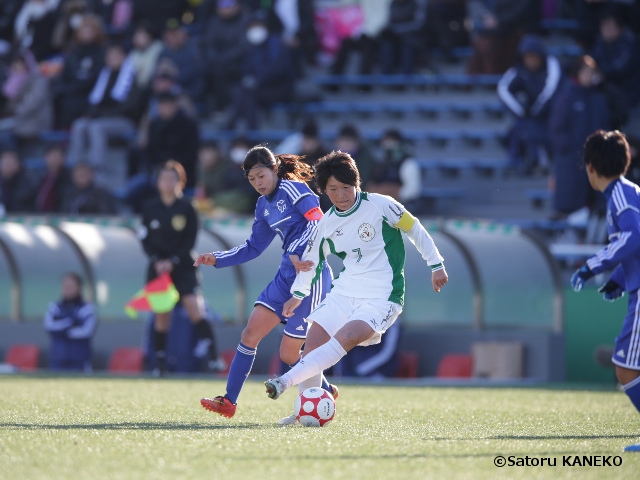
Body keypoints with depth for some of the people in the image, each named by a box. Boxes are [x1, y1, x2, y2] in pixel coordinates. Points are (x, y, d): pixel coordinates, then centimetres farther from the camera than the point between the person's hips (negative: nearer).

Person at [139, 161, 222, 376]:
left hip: (183, 267, -2)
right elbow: (145, 239, 5)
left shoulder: (187, 209, 0)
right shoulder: (150, 208, 5)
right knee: (161, 316, 2)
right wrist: (156, 261, -11)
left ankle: (213, 357, -22)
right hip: (158, 267, 2)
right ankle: (160, 363, 11)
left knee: (196, 310, -15)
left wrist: (173, 261, -15)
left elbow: (190, 241, -3)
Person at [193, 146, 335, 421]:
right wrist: (217, 259, 15)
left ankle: (325, 394, 20)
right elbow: (253, 248, 24)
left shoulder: (292, 189, -10)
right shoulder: (264, 206, 15)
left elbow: (318, 222, -22)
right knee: (250, 334, 0)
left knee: (289, 354, -4)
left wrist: (296, 254, -34)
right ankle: (229, 402, 4)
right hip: (286, 276, 8)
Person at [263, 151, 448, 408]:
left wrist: (436, 265, 1)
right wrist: (298, 293, 30)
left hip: (381, 298, -6)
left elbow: (414, 230, 0)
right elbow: (311, 257, 21)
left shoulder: (380, 205, -10)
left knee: (345, 338, -29)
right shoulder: (327, 224, 5)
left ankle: (286, 382, -35)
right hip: (343, 293, 6)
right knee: (312, 345, -7)